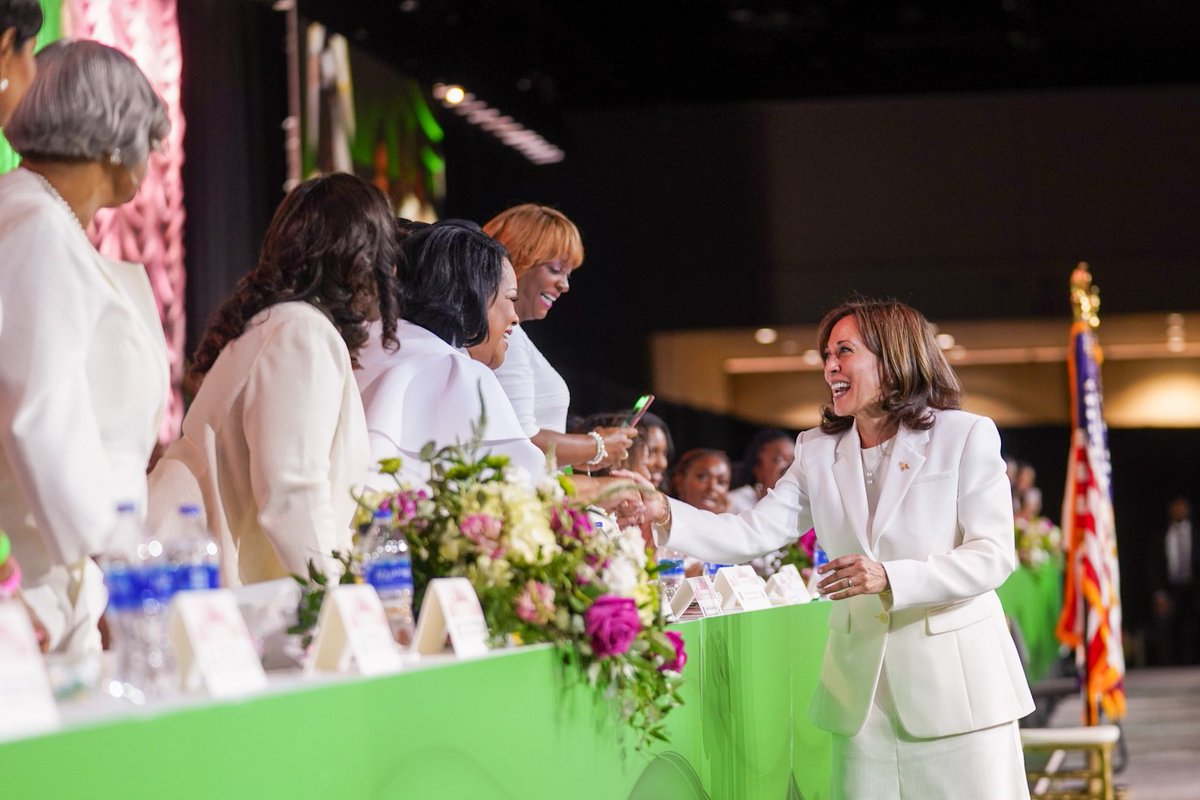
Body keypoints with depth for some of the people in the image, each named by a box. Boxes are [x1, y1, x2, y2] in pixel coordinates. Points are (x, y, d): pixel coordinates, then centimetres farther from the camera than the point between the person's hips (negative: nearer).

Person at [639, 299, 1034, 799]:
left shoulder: (965, 437, -3)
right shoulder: (818, 451, 10)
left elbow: (992, 556, -10)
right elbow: (751, 534, 1)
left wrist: (890, 577, -23)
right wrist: (665, 514, -15)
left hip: (954, 680, -4)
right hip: (862, 689, 4)